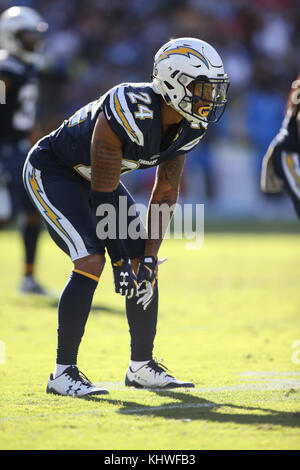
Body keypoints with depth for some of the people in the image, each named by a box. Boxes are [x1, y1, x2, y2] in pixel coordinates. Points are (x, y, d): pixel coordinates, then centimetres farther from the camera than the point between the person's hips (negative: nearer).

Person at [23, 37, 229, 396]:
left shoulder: (187, 126, -11)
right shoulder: (130, 111, -36)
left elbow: (165, 195, -1)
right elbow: (103, 194, -30)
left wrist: (148, 258, -7)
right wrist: (120, 261, -25)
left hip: (92, 177, 8)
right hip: (51, 172, -8)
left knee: (144, 265, 1)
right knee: (91, 261, -22)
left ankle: (141, 367, 13)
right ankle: (63, 373, -15)